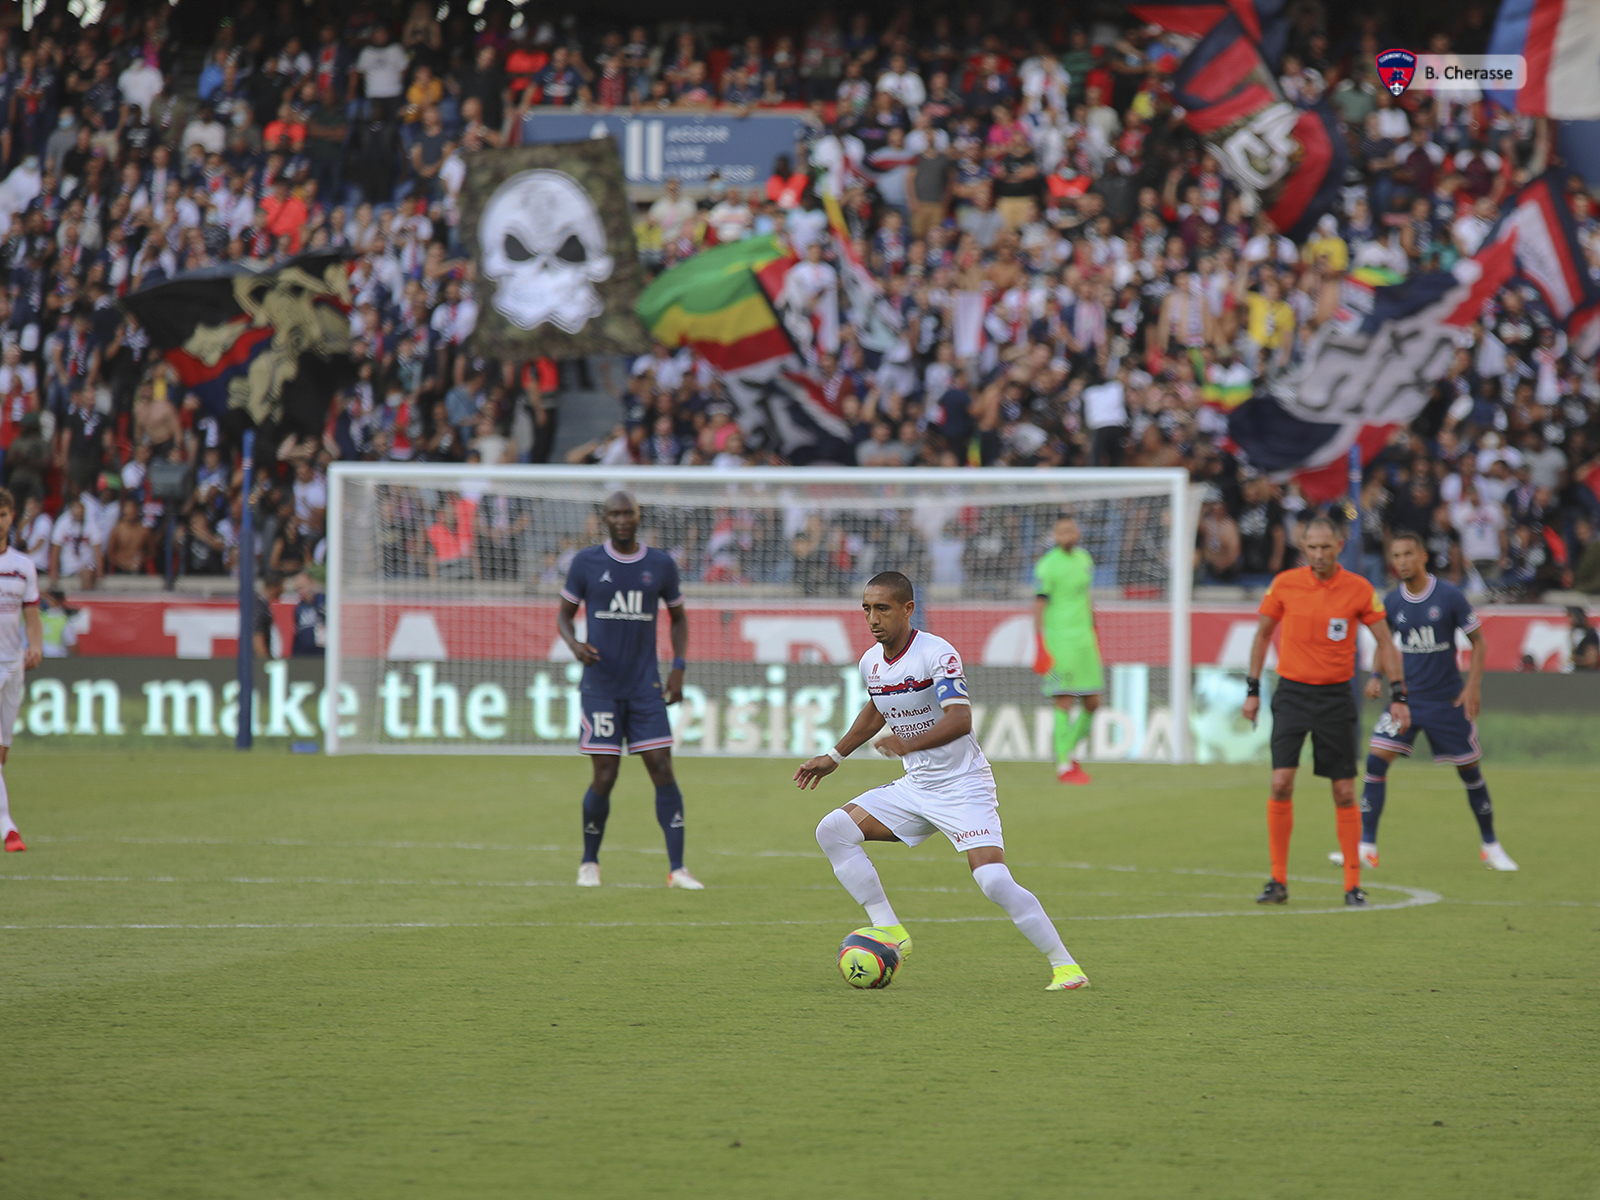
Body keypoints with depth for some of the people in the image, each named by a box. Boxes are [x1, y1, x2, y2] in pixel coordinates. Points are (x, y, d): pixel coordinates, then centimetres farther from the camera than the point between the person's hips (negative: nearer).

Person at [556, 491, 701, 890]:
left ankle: (676, 868, -6)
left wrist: (678, 668, 5)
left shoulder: (661, 565, 5)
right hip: (600, 687, -2)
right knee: (605, 776, -5)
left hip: (645, 686, 2)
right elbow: (565, 614, 9)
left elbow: (678, 617, 17)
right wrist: (574, 644, -14)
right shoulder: (586, 563, 0)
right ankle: (589, 863, 16)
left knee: (662, 770, -7)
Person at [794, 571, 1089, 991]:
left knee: (994, 881, -22)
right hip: (915, 787, 8)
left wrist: (909, 744, -46)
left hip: (964, 787, -7)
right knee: (833, 830, -6)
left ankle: (1065, 966, -11)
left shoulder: (937, 654, -19)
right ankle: (890, 933, -3)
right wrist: (834, 757, 30)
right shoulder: (871, 662, 4)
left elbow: (960, 719, -32)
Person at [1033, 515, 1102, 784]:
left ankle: (1070, 750, 25)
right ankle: (1063, 765, -4)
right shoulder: (1048, 565, -10)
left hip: (1084, 638, 7)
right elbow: (1039, 605, -11)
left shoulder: (1084, 558, 12)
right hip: (1059, 640, -7)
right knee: (1064, 702, -9)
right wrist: (1041, 646, -17)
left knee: (1092, 703, 7)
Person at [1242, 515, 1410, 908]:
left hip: (1336, 695, 0)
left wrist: (1398, 696, -3)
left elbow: (1385, 643, 3)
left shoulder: (1359, 589, -4)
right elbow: (1262, 634, 10)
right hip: (1292, 693, 0)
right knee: (1281, 783, -12)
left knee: (1344, 792, -2)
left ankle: (1353, 885, 6)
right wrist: (1252, 690, 7)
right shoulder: (1285, 584, -2)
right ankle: (1278, 881, -3)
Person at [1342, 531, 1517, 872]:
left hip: (1448, 701, -2)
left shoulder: (1450, 597, -10)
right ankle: (1366, 847, -11)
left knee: (1469, 770, 5)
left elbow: (1478, 642, -2)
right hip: (1406, 696, 2)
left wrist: (1473, 685, -11)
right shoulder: (1392, 602, -1)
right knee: (1376, 761, -14)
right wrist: (1377, 676, -1)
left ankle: (1491, 847, 23)